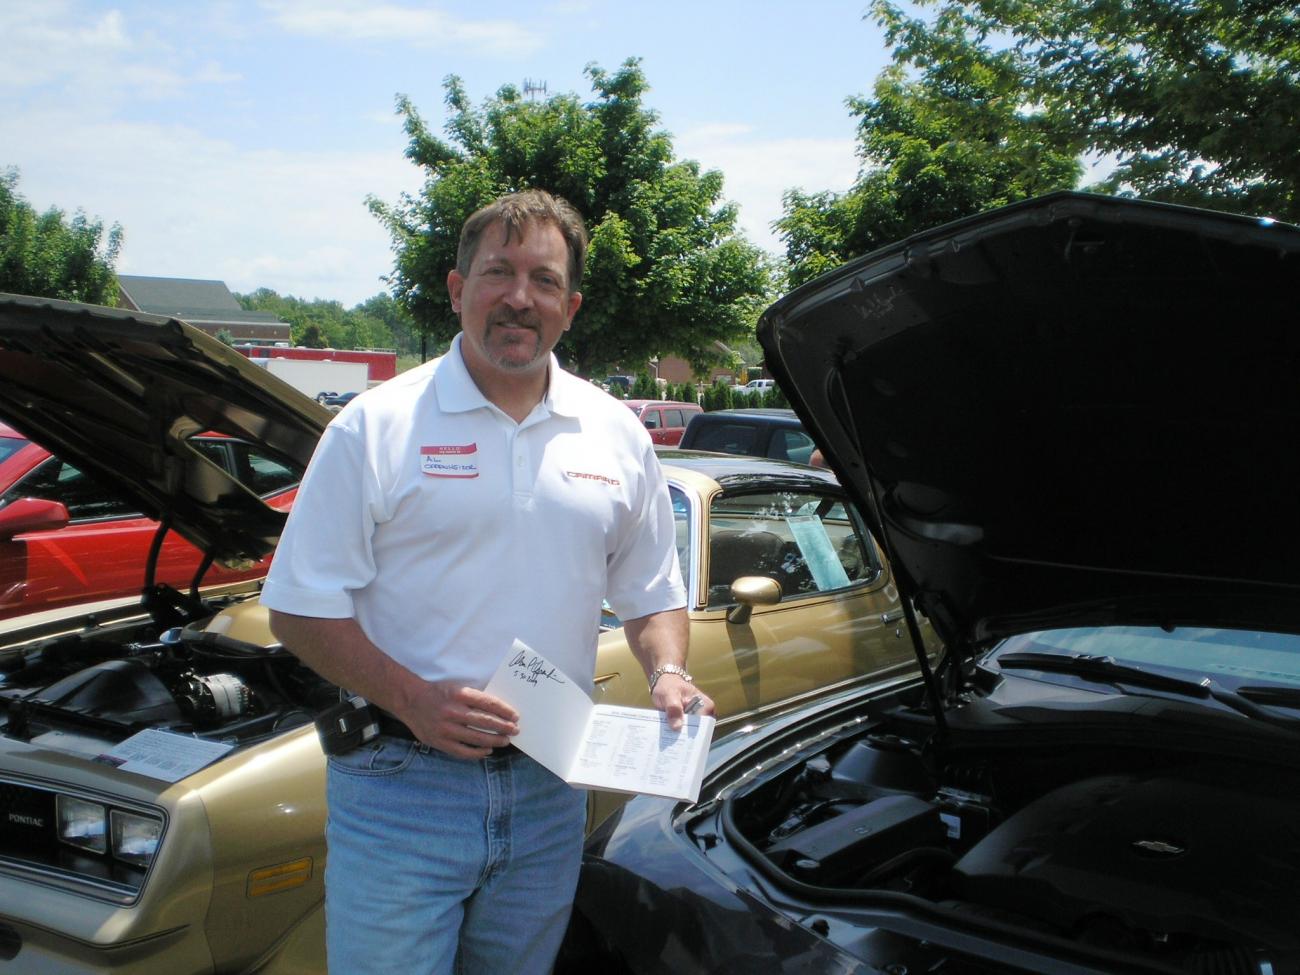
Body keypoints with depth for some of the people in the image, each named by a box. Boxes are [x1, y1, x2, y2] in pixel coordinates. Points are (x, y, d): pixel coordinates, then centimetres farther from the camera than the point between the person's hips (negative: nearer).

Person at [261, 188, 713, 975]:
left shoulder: (618, 435, 6)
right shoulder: (378, 426, -6)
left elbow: (654, 597, 14)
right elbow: (301, 610, -7)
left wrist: (669, 673, -6)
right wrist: (413, 700, -19)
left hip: (550, 791, 4)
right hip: (401, 785, -3)